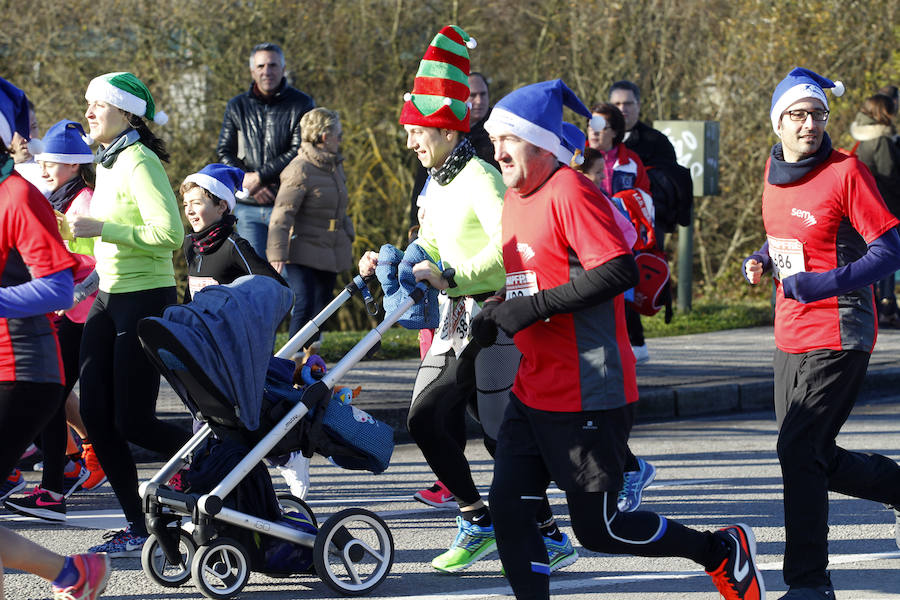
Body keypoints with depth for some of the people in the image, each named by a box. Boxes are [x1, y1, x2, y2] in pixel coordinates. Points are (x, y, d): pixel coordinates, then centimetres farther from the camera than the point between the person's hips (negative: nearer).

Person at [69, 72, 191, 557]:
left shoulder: (139, 162, -15)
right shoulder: (106, 163, 13)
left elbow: (169, 233, -25)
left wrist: (101, 229, -22)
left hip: (146, 301, -9)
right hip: (109, 298, 9)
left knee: (132, 423, -7)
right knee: (95, 415, 2)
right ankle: (136, 529, 8)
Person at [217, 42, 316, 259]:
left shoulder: (301, 104, 2)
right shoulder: (237, 106, 13)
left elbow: (299, 153, -8)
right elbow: (224, 153, 10)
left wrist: (259, 177, -12)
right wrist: (247, 181, -8)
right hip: (249, 208, 3)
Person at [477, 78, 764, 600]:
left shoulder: (571, 191, -15)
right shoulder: (514, 199, 14)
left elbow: (620, 272, -24)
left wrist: (534, 307, -24)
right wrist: (496, 313, 7)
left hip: (589, 397, -9)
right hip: (534, 394, 9)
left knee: (598, 529, 0)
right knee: (509, 508, -2)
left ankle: (724, 551, 19)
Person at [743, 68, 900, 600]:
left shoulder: (846, 172, -14)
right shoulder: (774, 172, 8)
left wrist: (822, 283, -25)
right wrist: (762, 261, 5)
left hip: (838, 336, -8)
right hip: (791, 336, 8)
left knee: (799, 451, -13)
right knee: (812, 457, 12)